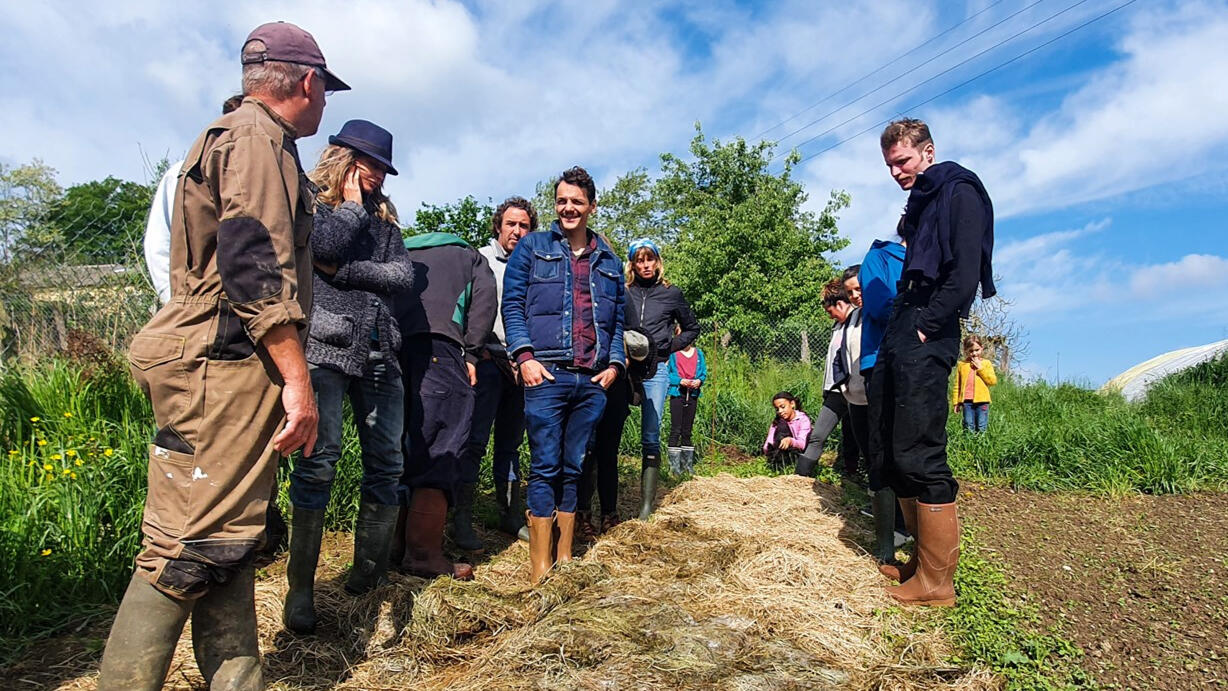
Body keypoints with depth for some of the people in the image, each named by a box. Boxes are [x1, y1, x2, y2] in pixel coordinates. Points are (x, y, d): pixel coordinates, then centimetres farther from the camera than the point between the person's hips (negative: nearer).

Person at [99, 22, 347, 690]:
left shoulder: (233, 136, 27)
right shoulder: (258, 138, -7)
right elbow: (255, 266, -19)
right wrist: (297, 379, -21)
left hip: (225, 370, 11)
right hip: (225, 364, -11)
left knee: (226, 541, 11)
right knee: (191, 547, -8)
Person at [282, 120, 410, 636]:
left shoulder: (383, 216, 21)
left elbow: (403, 275, 6)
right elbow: (326, 245, -13)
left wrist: (345, 271, -5)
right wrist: (353, 205, 4)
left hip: (379, 352, 5)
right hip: (326, 346, -5)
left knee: (387, 463, 2)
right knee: (319, 459, -11)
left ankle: (367, 577, 14)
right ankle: (300, 589, 1)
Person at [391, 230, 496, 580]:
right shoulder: (469, 256, 26)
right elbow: (485, 298, 6)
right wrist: (470, 354, 4)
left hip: (389, 344, 5)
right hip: (436, 344, -5)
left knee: (401, 448, 13)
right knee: (440, 449, -5)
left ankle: (395, 542, 18)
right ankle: (424, 553, -7)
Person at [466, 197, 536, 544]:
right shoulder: (480, 259, 4)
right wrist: (478, 349, -9)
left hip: (520, 365, 4)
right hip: (488, 361, -4)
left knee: (510, 444, 11)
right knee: (475, 441, -7)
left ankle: (511, 515, 20)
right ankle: (461, 519, 1)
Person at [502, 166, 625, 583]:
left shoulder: (609, 261, 19)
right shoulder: (532, 247, 10)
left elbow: (618, 320, 20)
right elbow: (512, 304, 2)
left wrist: (615, 364, 5)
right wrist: (525, 356, -10)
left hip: (592, 381, 4)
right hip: (546, 375, -3)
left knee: (575, 468, 8)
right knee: (545, 467, -5)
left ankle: (565, 557, 17)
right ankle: (540, 568, 0)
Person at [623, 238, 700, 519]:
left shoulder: (671, 293, 9)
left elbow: (692, 328, 19)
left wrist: (670, 346, 6)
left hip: (654, 371, 0)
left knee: (650, 439, -3)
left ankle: (647, 504, 1)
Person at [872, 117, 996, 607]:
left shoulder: (958, 191, -3)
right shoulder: (918, 204, 25)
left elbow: (965, 272, -15)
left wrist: (927, 325, -15)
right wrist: (898, 330, 13)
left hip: (925, 342, -10)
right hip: (899, 338, 10)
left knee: (919, 456, -10)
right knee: (895, 453, 10)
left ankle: (936, 582, 0)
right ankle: (923, 558, 22)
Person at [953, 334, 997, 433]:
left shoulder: (986, 363, 8)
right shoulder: (962, 364, 9)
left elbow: (993, 381, -3)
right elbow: (957, 385, 10)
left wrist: (980, 368, -6)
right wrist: (956, 402, 5)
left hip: (981, 400, 0)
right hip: (967, 401, 1)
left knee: (982, 428, 1)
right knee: (969, 428, 1)